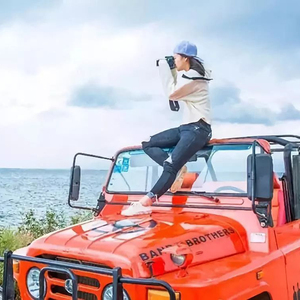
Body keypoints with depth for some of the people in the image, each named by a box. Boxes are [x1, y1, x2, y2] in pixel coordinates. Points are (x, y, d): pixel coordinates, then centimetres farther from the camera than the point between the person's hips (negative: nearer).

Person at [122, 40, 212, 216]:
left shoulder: (195, 76, -14)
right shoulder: (188, 75, 17)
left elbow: (172, 94, -18)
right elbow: (176, 92, 27)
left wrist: (164, 67, -10)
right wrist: (170, 69, 15)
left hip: (198, 129, -11)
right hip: (187, 127, 11)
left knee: (171, 165, -22)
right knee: (148, 144, 4)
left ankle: (145, 204, -29)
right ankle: (178, 169, -12)